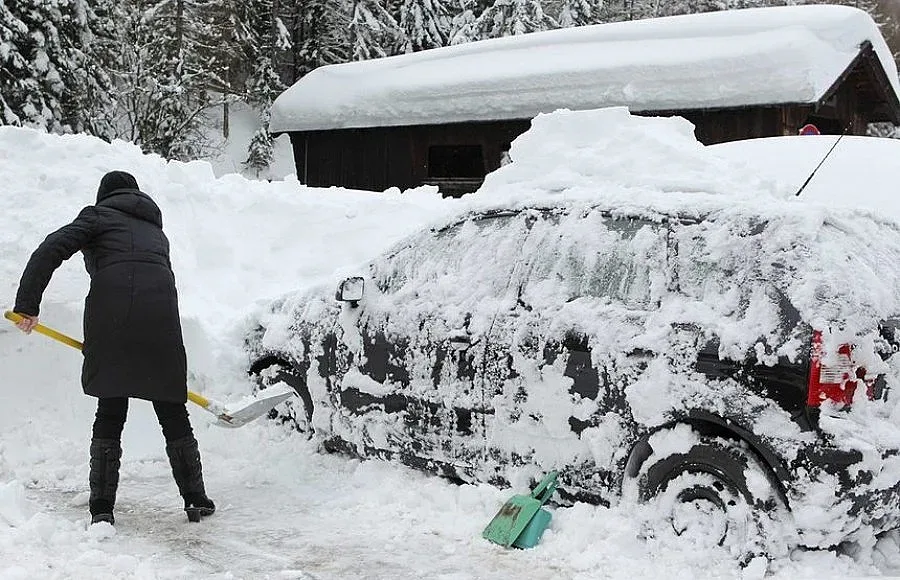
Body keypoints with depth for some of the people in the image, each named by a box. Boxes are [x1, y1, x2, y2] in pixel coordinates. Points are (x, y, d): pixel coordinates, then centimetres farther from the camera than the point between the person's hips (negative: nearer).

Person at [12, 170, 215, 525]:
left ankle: (102, 508, 10)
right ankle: (196, 500, 17)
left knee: (110, 413, 9)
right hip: (160, 316, 3)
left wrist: (27, 305, 2)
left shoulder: (98, 216, 17)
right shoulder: (155, 230, 31)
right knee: (173, 413, 13)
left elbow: (50, 251, 2)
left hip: (110, 313, -3)